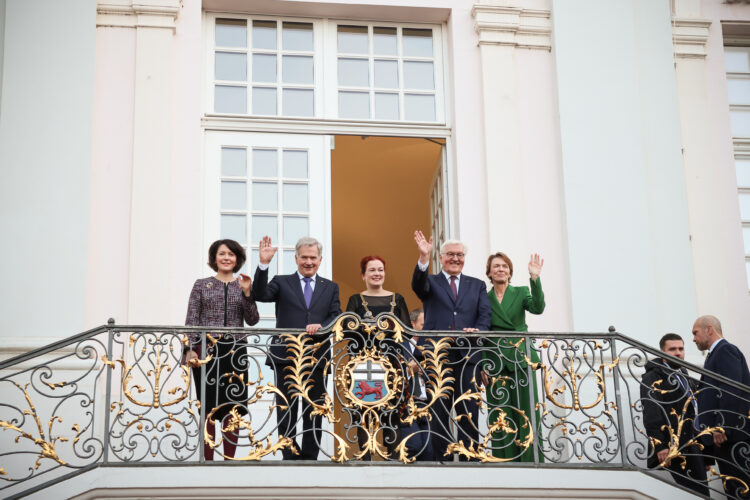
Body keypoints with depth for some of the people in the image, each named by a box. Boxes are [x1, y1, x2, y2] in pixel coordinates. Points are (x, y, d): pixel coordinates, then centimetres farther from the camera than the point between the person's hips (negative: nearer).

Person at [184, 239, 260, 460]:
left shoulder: (243, 286, 12)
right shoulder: (202, 285, 8)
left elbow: (252, 320, 2)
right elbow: (191, 320, 3)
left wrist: (247, 293, -10)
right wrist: (190, 349, -8)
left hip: (235, 352, 2)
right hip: (206, 350, -2)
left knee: (232, 408, 0)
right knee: (208, 408, -2)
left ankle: (229, 459, 8)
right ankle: (207, 460, 4)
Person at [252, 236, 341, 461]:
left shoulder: (330, 288, 14)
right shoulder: (282, 282, 8)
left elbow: (337, 318, 3)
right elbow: (261, 294, -10)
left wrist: (321, 326, -18)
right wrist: (263, 265, -23)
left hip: (317, 358, 2)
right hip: (286, 357, -2)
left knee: (314, 415, 7)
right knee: (286, 413, 2)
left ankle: (309, 459, 15)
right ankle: (290, 459, 7)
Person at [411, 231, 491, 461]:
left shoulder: (477, 286, 18)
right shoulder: (431, 282, 12)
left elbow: (485, 315, 7)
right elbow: (418, 285, -12)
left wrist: (478, 330, -16)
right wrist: (424, 257, -29)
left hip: (467, 355, 1)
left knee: (469, 412, 1)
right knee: (439, 413, 2)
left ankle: (469, 459, 5)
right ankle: (440, 459, 5)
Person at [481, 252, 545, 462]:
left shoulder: (521, 293, 10)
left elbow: (538, 308, -11)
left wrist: (535, 278, -22)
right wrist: (482, 367, 0)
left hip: (521, 361, 0)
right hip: (495, 364, 0)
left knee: (526, 413, -3)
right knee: (501, 417, -2)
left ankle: (530, 460, 0)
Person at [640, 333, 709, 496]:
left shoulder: (686, 378, 22)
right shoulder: (653, 378, -5)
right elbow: (651, 415, -15)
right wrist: (660, 446, -24)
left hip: (693, 449, 8)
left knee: (701, 493, 7)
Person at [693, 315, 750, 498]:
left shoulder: (726, 350, -6)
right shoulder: (716, 354, 23)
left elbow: (731, 391, -17)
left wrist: (722, 427, -20)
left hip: (734, 434, -10)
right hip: (723, 436, 10)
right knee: (732, 490, 8)